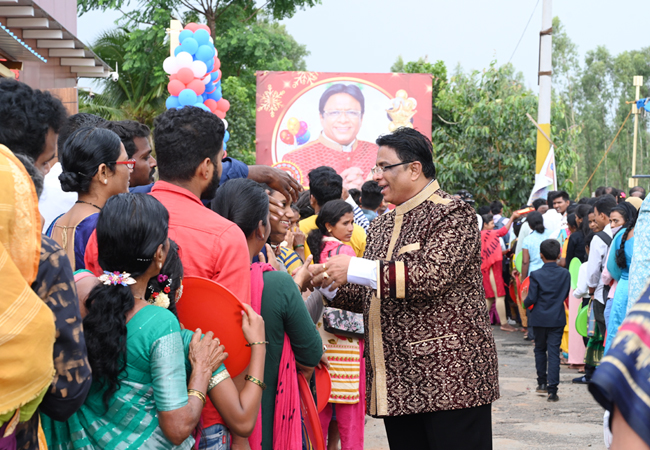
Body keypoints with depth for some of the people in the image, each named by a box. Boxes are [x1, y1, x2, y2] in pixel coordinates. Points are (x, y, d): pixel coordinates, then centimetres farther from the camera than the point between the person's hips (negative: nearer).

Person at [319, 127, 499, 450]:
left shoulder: (453, 214, -6)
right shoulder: (382, 226, 19)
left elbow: (433, 275, -21)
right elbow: (370, 297, 24)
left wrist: (355, 269, -19)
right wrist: (329, 285, 5)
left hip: (451, 375, -7)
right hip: (398, 382, 8)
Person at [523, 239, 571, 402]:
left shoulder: (536, 275, -11)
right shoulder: (565, 274, -4)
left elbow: (531, 298, -11)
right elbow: (566, 294, 5)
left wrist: (525, 303, 10)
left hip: (539, 318, -1)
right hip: (557, 319, 1)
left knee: (540, 349, 18)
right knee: (554, 353, -1)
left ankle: (542, 383, 27)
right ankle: (552, 390, -8)